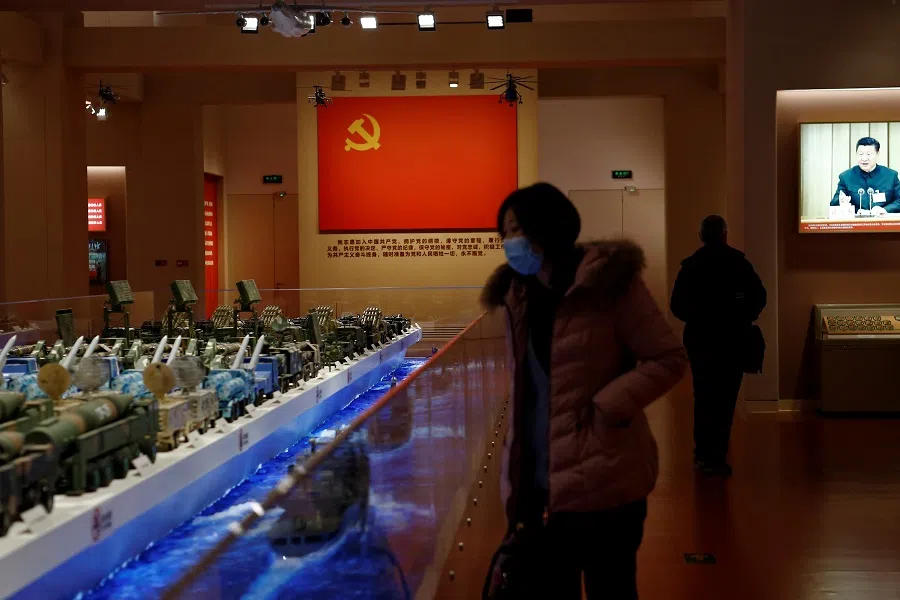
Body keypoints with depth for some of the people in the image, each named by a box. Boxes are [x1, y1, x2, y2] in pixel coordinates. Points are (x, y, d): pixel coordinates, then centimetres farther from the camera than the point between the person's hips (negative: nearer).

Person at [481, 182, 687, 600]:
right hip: (539, 480, 6)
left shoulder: (608, 282, -10)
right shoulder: (519, 295, 9)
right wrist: (515, 478, 11)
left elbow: (669, 358, -9)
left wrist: (606, 407, -18)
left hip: (602, 478, -5)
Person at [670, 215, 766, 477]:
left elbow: (677, 306, 0)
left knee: (703, 396, 15)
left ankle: (702, 454, 21)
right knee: (724, 398, 0)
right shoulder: (737, 262, -5)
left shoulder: (690, 264, 0)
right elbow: (759, 297, -9)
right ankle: (716, 458, -3)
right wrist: (744, 319, 7)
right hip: (731, 340, -3)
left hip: (698, 339, 3)